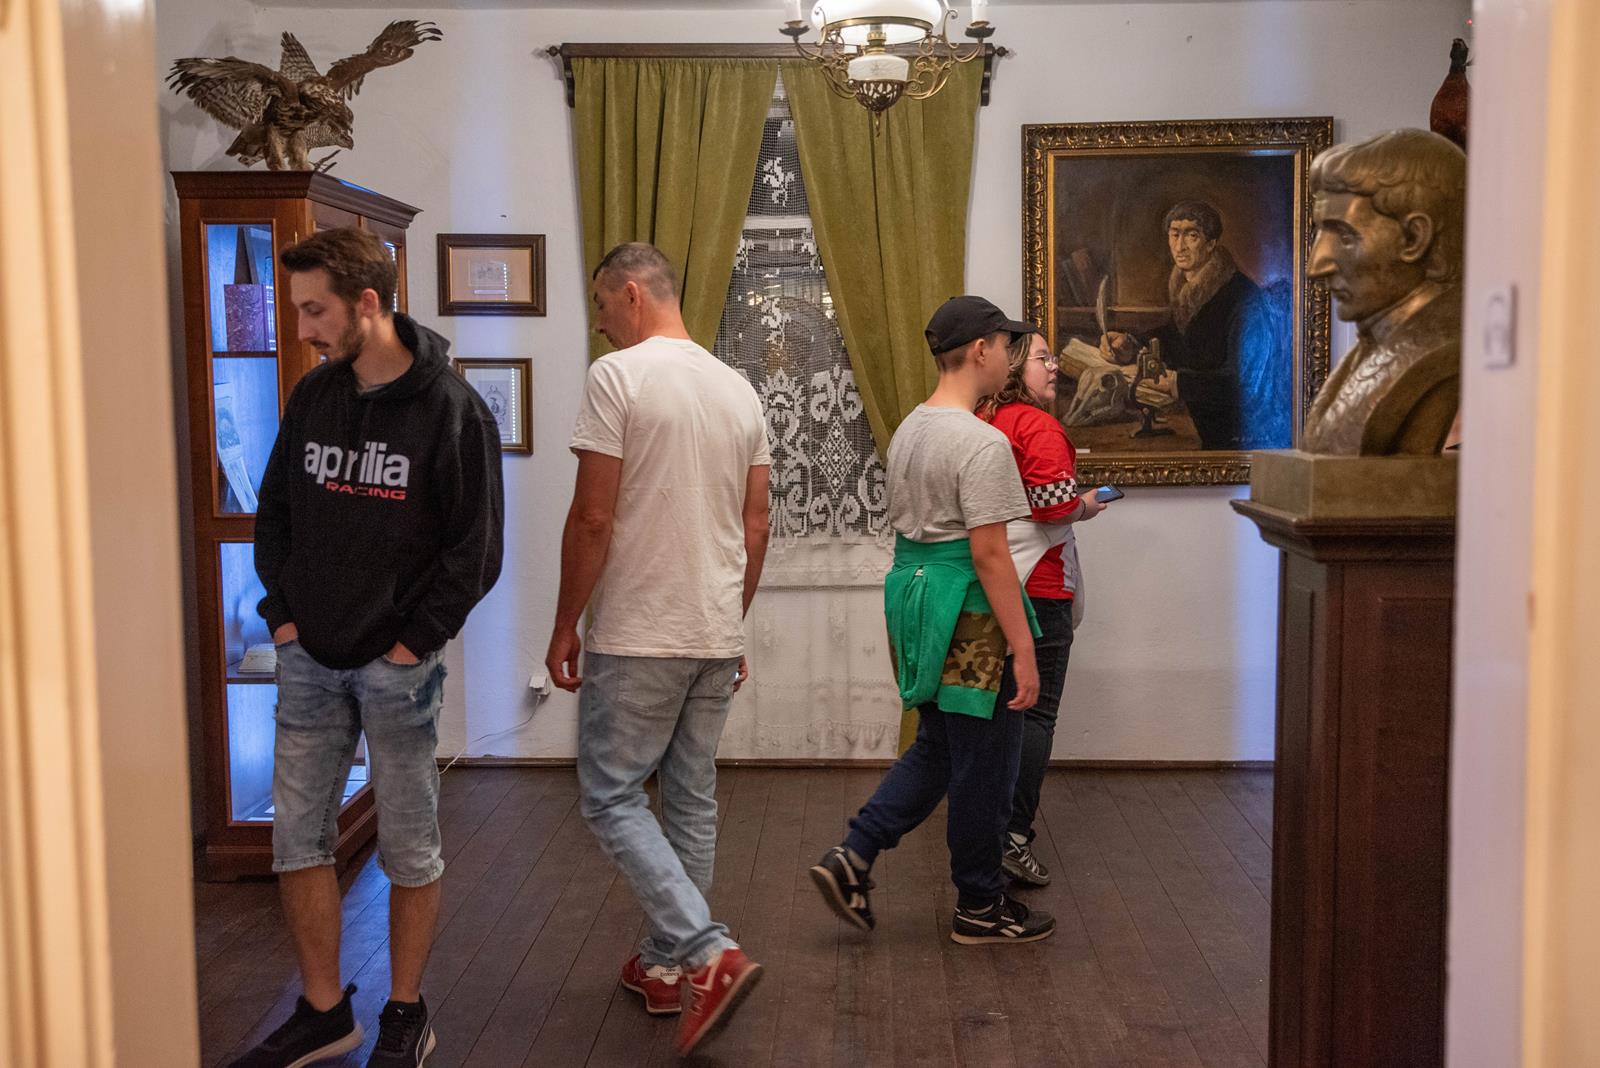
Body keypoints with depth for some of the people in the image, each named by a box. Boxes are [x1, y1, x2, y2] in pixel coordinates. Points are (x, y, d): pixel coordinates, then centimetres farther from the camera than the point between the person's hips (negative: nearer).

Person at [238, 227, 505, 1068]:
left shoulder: (451, 409, -11)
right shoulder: (312, 397, 5)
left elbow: (476, 549, -11)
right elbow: (274, 513, 15)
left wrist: (414, 640, -12)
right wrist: (280, 612, 5)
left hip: (398, 665, -5)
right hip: (308, 657, 6)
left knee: (408, 845, 6)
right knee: (297, 835, 9)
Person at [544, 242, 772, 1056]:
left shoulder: (618, 377, -12)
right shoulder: (739, 390, 10)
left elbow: (593, 518, -15)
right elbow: (754, 526, 13)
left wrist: (565, 626, -5)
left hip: (639, 638, -7)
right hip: (717, 638, 7)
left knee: (612, 799, 2)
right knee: (692, 801, 15)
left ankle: (709, 956, -9)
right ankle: (667, 965, 25)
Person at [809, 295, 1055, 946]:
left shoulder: (908, 430, 10)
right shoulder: (981, 443, -18)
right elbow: (989, 554, -20)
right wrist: (1023, 652, -18)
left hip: (911, 596, 9)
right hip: (967, 614, -9)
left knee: (937, 750, 20)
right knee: (983, 763, 5)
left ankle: (852, 858, 13)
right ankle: (981, 907, 19)